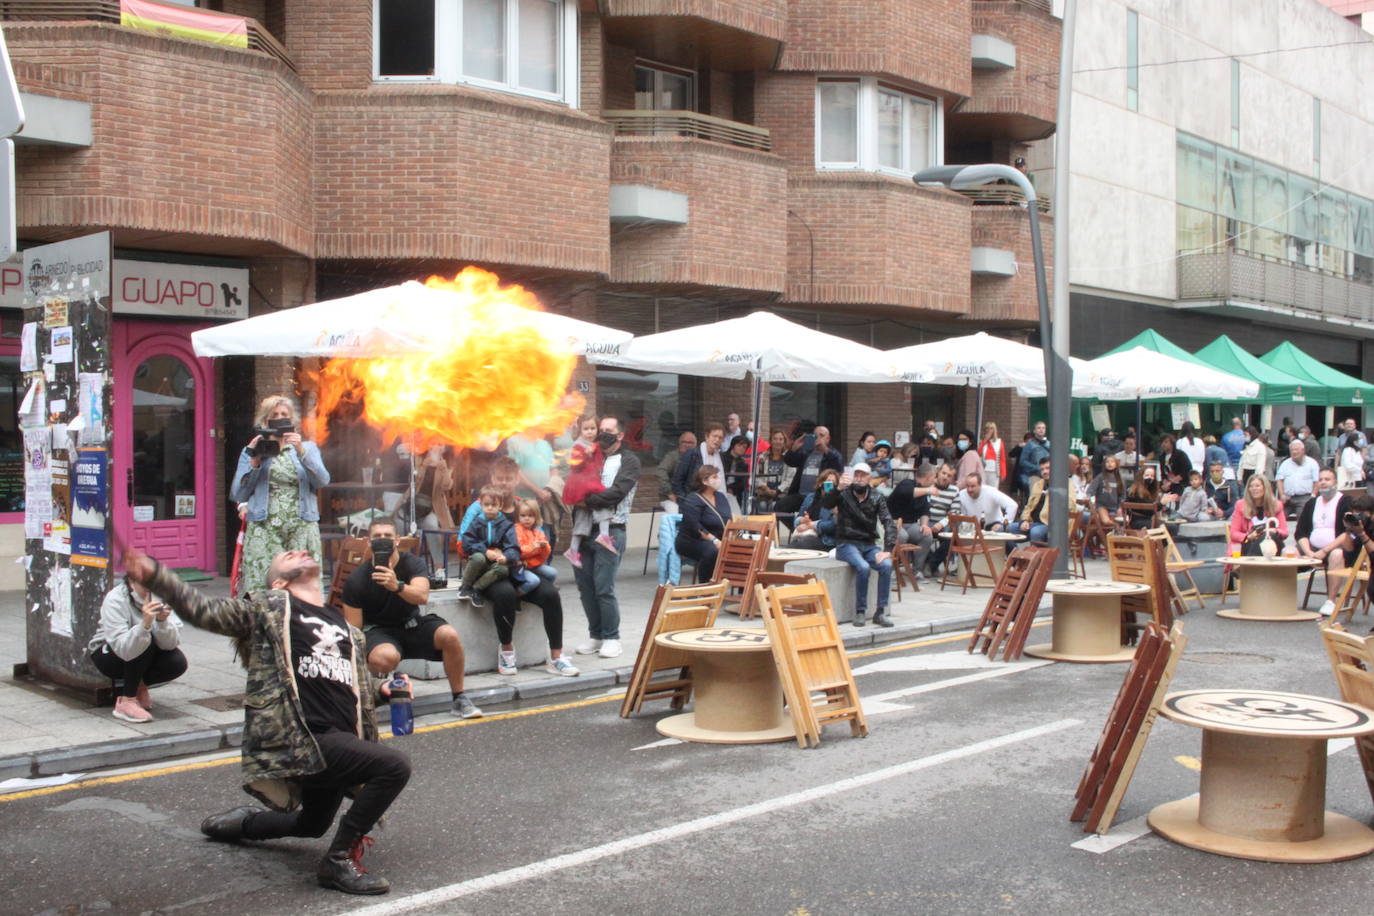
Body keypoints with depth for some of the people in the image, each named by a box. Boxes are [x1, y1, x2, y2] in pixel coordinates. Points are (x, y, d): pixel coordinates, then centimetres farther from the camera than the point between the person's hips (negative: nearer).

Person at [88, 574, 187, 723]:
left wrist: (162, 621, -40)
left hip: (147, 656, 4)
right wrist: (145, 623, -52)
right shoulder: (114, 600, -28)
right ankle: (126, 702, -20)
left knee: (178, 663, -23)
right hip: (108, 655, -4)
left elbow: (171, 644, -22)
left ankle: (139, 686, 6)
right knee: (146, 640, -33)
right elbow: (123, 649, -39)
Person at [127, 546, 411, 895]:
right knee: (394, 765, -23)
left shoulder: (344, 626, 21)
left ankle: (239, 822, 46)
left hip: (337, 741, 8)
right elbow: (203, 610, -3)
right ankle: (338, 860, -12)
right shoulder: (268, 608, 4)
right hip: (303, 737, -8)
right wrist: (153, 575, -14)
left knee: (313, 824, 24)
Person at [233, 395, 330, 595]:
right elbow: (238, 495, 8)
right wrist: (255, 462, -2)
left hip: (301, 528, 0)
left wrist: (301, 452, -12)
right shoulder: (252, 451, 17)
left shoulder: (308, 448, 17)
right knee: (261, 588, -10)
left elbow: (322, 481, -2)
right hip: (264, 531, 0)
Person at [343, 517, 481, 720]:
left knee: (450, 635, -26)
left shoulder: (412, 563, -9)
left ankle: (459, 699, -9)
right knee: (386, 657, -38)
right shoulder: (356, 579, -11)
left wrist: (397, 586, -49)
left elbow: (422, 596, -29)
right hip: (378, 630, -2)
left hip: (411, 624, 2)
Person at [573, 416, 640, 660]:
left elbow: (617, 492, -13)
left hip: (610, 531, -6)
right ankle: (596, 635, 19)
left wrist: (587, 500, -15)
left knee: (604, 588, -8)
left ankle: (611, 637, 5)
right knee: (585, 586, 7)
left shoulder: (628, 461, 2)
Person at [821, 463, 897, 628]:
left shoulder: (877, 498, 6)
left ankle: (880, 612, -17)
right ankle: (860, 612, -18)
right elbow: (825, 503, -18)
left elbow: (889, 524, -2)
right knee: (863, 567, -32)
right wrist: (838, 489, -37)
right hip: (846, 544, -3)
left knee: (887, 565, -26)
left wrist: (887, 550, -16)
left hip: (868, 545, 3)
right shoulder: (844, 494, 0)